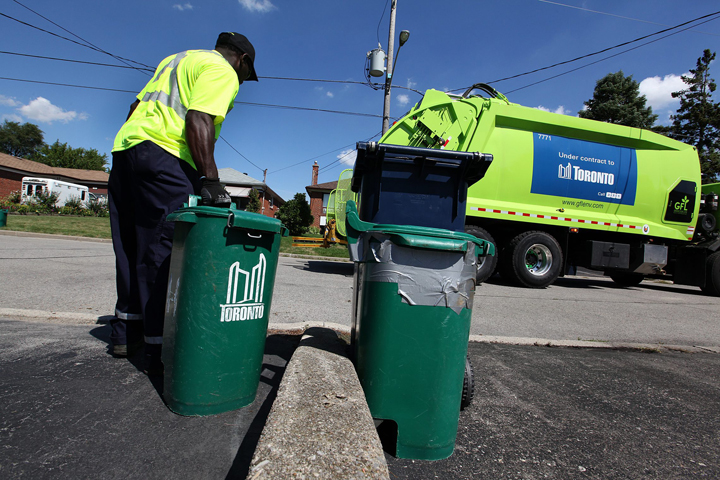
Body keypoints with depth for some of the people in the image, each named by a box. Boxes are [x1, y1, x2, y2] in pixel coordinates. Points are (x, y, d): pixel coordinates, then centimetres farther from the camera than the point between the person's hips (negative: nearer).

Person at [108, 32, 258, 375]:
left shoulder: (177, 59, 29)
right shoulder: (223, 71, 1)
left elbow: (136, 106, 25)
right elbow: (198, 119, -17)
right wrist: (210, 179, -23)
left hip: (124, 145, 9)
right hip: (164, 156, -9)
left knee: (131, 249, 14)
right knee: (164, 253, -9)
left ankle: (126, 333, 24)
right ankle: (160, 350, -5)